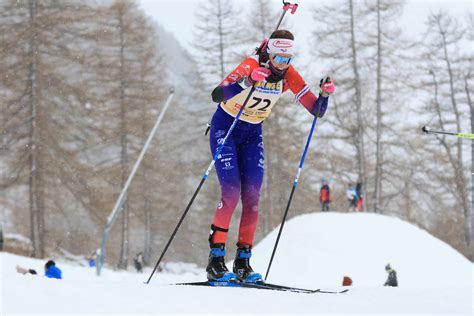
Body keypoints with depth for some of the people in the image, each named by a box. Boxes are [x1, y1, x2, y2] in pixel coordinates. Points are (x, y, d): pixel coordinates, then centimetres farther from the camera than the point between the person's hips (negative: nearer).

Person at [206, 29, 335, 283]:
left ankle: (243, 261, 1)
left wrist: (324, 94, -28)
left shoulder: (289, 76, -10)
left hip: (253, 134, 5)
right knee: (231, 190, -17)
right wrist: (247, 81, -53)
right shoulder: (251, 65, -26)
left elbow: (316, 111, -8)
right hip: (225, 128, -5)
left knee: (252, 196, -5)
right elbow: (217, 95, -40)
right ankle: (215, 259, -14)